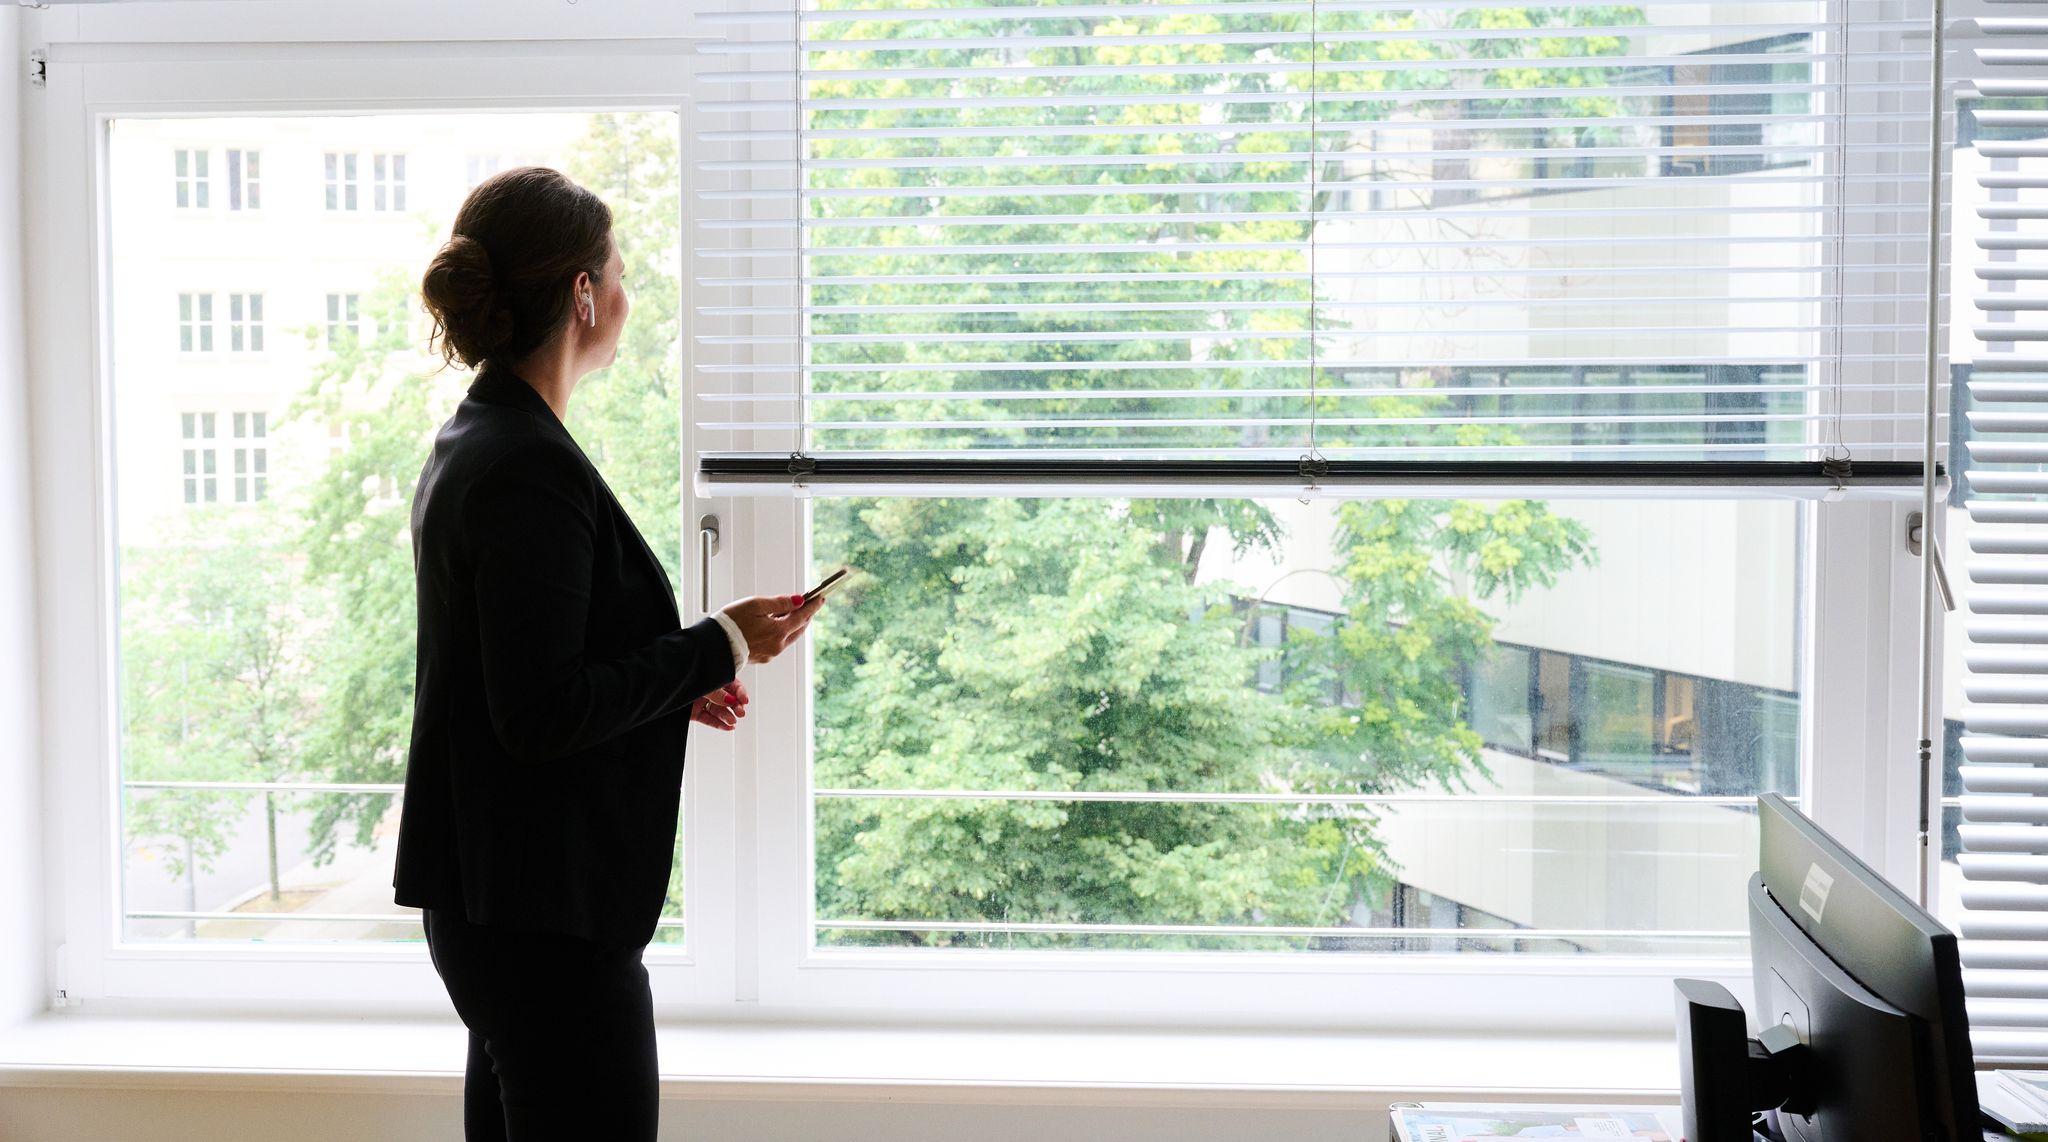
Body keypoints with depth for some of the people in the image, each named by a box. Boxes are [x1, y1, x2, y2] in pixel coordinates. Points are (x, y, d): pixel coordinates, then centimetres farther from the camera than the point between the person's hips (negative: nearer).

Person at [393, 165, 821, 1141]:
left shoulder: (471, 445, 12)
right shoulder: (529, 469, -19)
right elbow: (541, 713, -23)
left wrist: (676, 683, 13)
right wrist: (719, 647, -15)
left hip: (487, 895, 10)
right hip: (544, 908, -10)